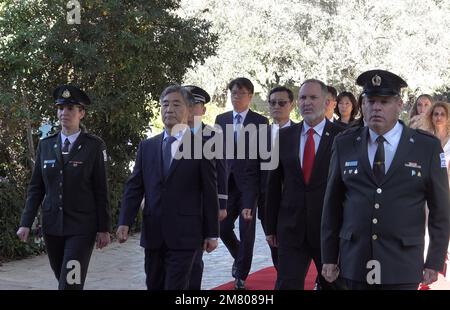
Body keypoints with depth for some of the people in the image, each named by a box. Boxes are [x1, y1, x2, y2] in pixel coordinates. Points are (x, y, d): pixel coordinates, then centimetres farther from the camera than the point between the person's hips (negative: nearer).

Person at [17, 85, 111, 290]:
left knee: (70, 283, -12)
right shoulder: (46, 145, 6)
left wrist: (104, 228, -6)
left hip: (82, 228, -4)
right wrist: (26, 223, 0)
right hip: (52, 226, 4)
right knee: (62, 279, 13)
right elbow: (35, 187, 8)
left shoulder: (94, 146, -4)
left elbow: (101, 190, -4)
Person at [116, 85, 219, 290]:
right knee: (154, 286, 13)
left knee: (175, 286, -6)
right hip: (152, 234, 4)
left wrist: (212, 233, -3)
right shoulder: (147, 146, 9)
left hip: (184, 235, -4)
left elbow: (210, 192, -3)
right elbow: (134, 187, 7)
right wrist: (125, 221, -5)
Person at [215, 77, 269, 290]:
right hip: (227, 183, 3)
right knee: (223, 227, 2)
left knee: (246, 231, 2)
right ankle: (240, 258, 31)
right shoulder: (221, 119, 10)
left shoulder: (260, 121, -1)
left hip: (249, 183, -3)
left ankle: (241, 276, 14)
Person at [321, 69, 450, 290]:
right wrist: (329, 257, 6)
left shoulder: (428, 147, -1)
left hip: (402, 265, -1)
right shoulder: (344, 145, 3)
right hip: (355, 262, 2)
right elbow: (332, 204, 6)